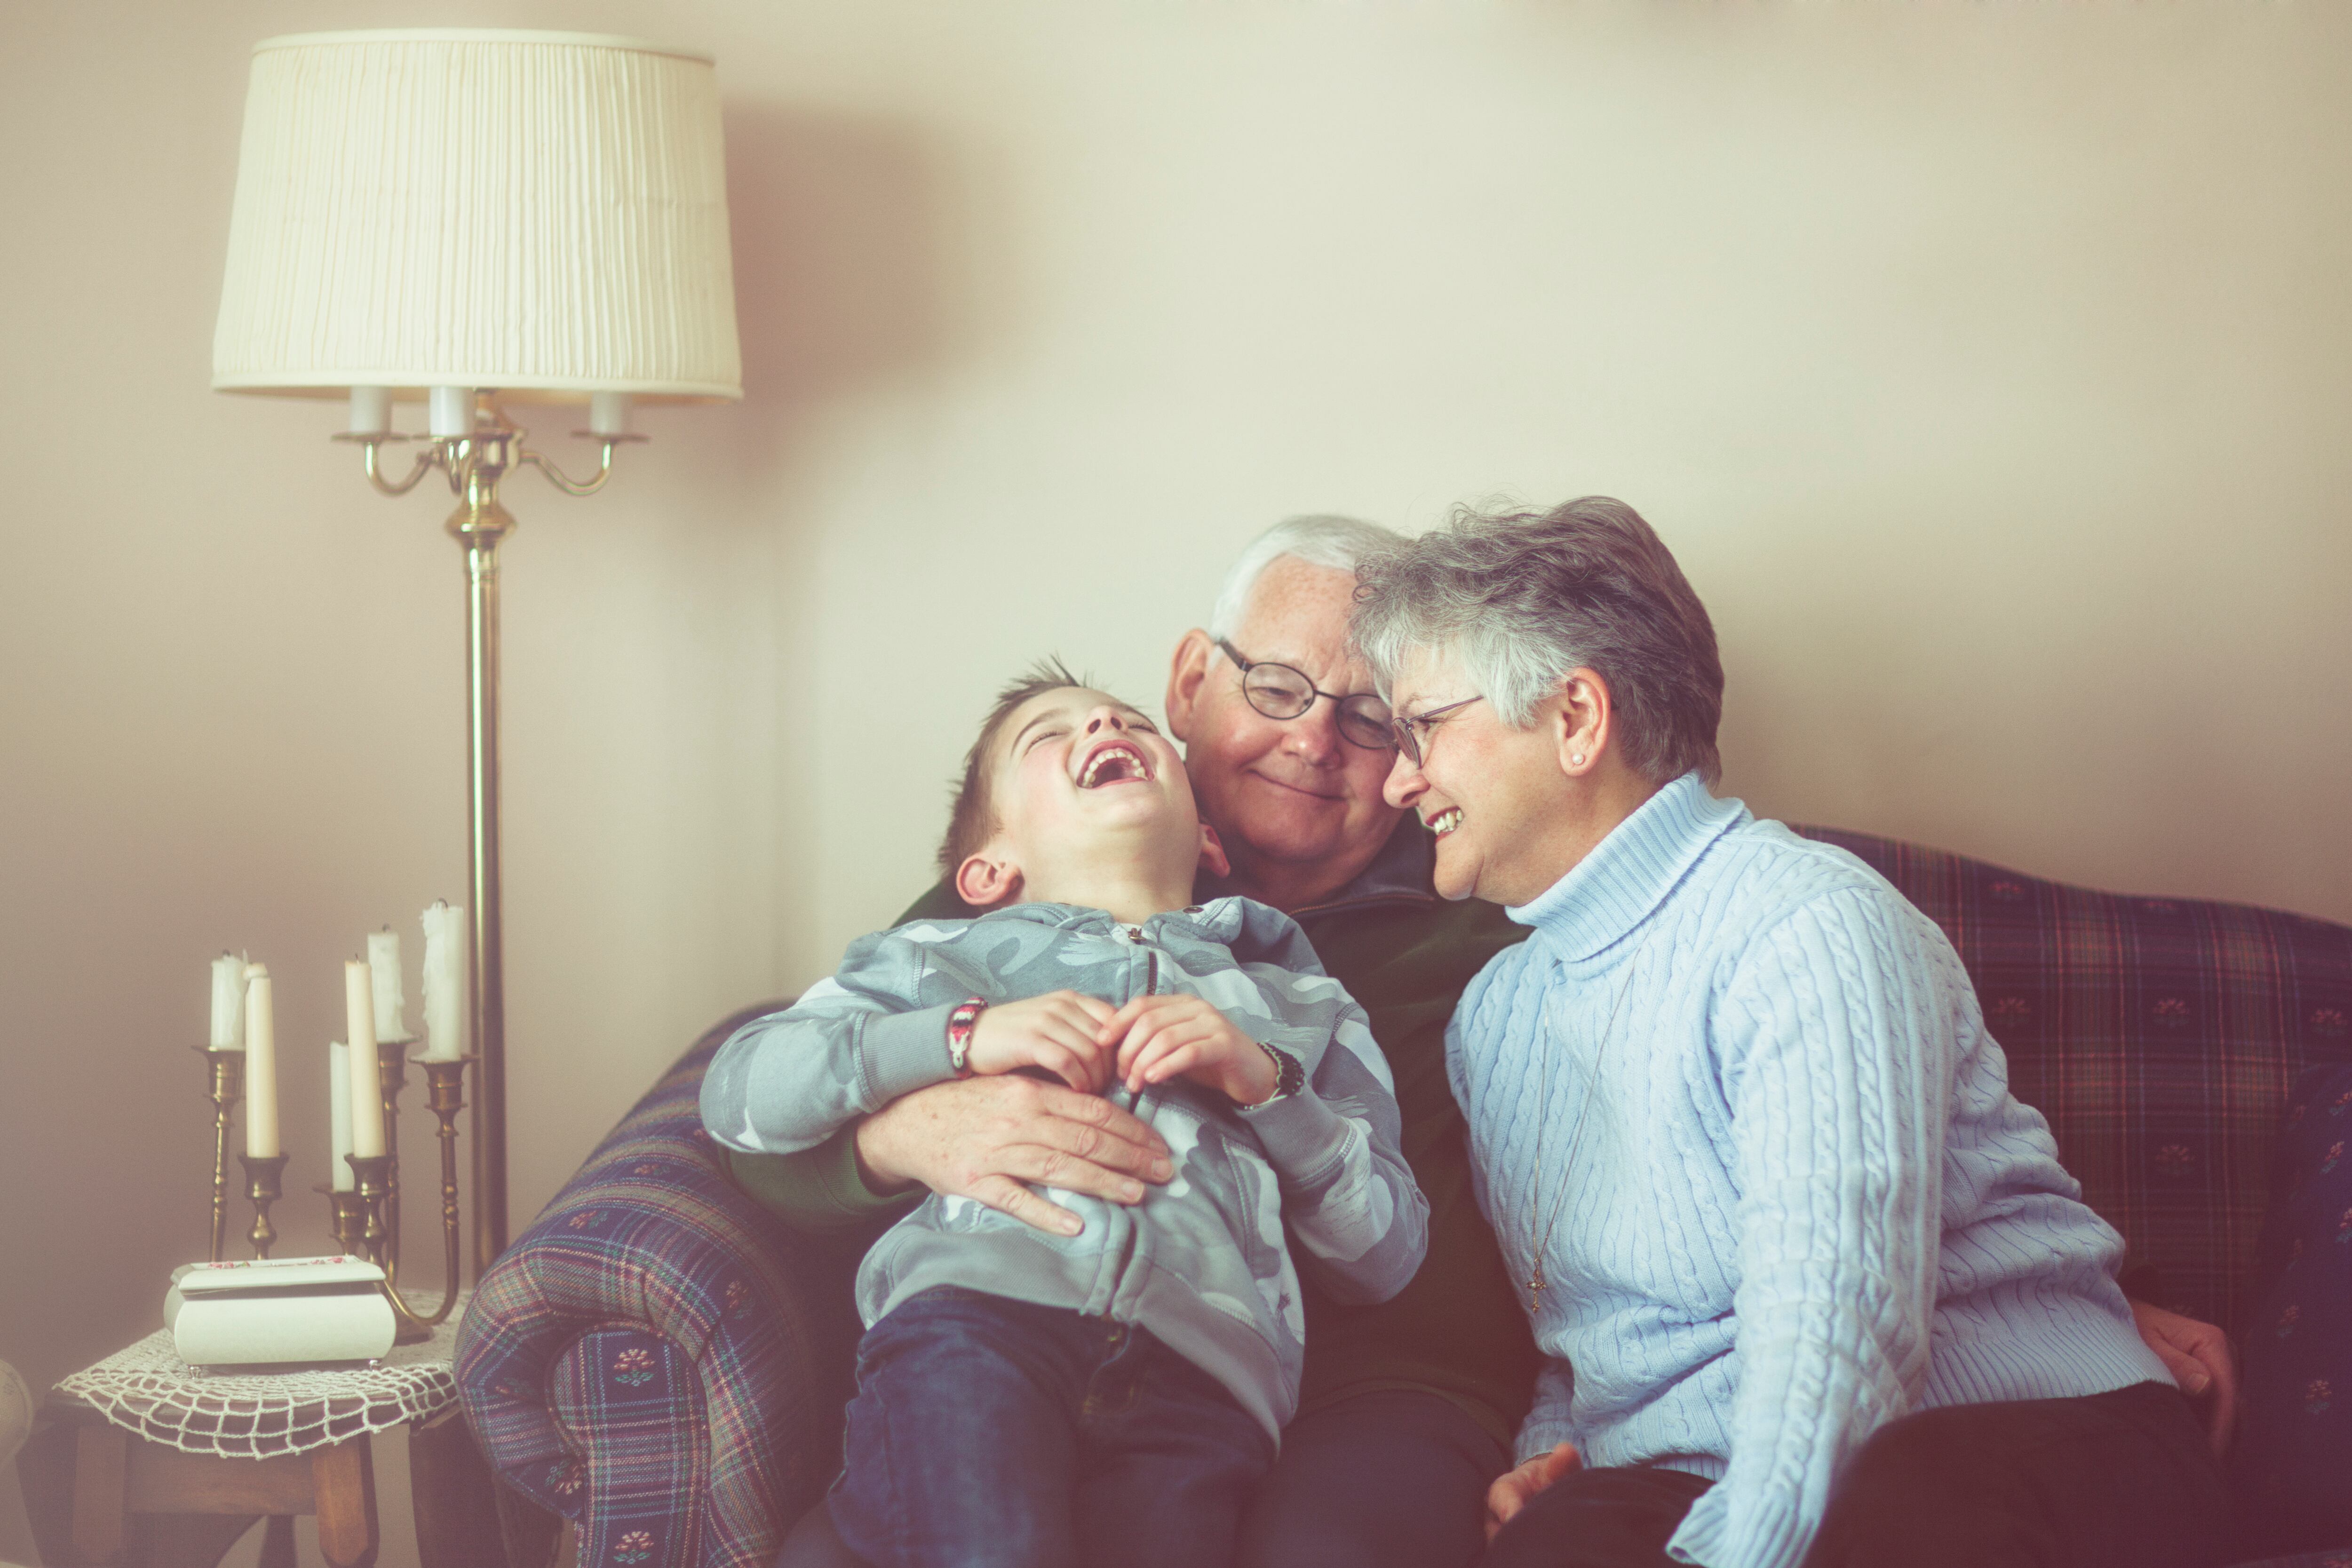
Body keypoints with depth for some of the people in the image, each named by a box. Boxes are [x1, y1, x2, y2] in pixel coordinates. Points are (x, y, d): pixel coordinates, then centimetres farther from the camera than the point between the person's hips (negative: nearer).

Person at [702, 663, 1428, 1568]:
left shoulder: (1299, 1006, 33)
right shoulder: (942, 958, 28)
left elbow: (1386, 1256, 22)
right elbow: (737, 1094, 14)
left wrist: (1267, 1081, 7)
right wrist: (965, 1035, 4)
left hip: (1203, 1358, 1)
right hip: (975, 1298, -1)